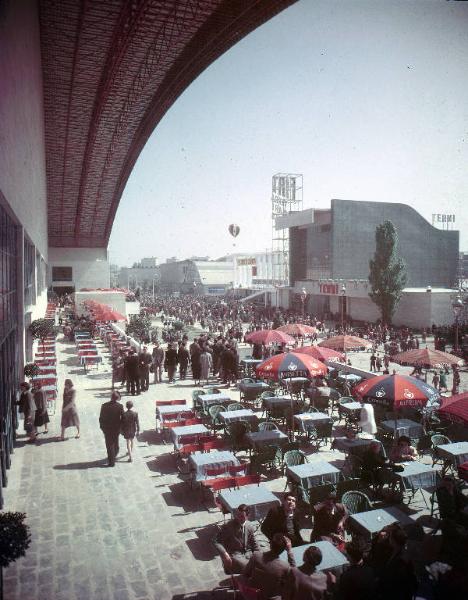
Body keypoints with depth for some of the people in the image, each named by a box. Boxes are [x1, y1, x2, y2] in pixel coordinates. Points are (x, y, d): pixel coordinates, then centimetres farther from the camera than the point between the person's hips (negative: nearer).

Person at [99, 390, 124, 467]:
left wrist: (102, 427, 7)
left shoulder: (104, 406, -16)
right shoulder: (120, 406, -17)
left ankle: (112, 462, 18)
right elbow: (122, 418, -10)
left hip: (107, 429, -1)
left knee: (110, 445, 11)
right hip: (116, 429, 1)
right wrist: (121, 427, 5)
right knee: (115, 443, 24)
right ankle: (114, 456, 42)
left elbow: (101, 418, -8)